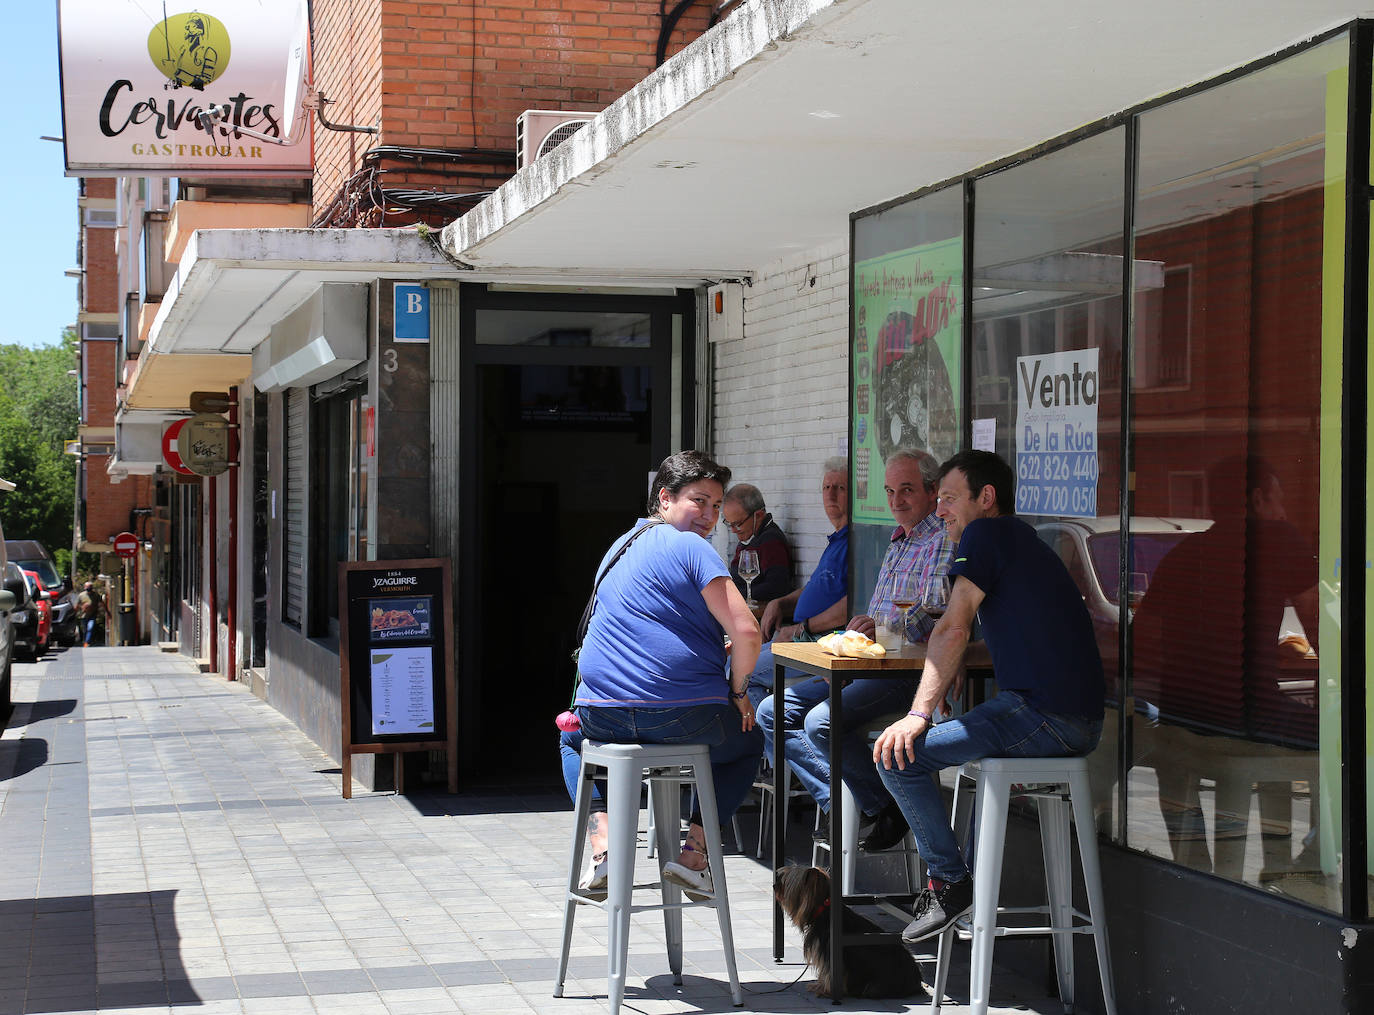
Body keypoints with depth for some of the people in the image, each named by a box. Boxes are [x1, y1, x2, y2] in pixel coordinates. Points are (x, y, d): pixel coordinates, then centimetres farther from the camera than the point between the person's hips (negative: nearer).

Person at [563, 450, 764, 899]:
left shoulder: (618, 548, 17)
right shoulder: (691, 547, -8)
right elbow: (746, 632, -17)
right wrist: (737, 692, -1)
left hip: (604, 719, 5)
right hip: (686, 719, -5)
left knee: (573, 736, 38)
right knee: (748, 741, 27)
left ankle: (600, 843, 14)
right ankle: (694, 852, 11)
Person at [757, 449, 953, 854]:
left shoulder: (944, 542, -6)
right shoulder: (896, 544, 23)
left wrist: (884, 627, -37)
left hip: (910, 670, -10)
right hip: (866, 665, 10)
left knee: (822, 721, -29)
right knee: (773, 712, 0)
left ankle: (884, 810, -10)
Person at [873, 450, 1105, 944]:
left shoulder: (984, 535, -4)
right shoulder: (1027, 541, 25)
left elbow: (953, 629, -12)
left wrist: (920, 713, -13)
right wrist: (955, 661, 16)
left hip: (1042, 715, -10)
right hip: (1081, 724, 10)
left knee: (896, 754, -12)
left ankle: (951, 882, -3)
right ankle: (977, 878, 32)